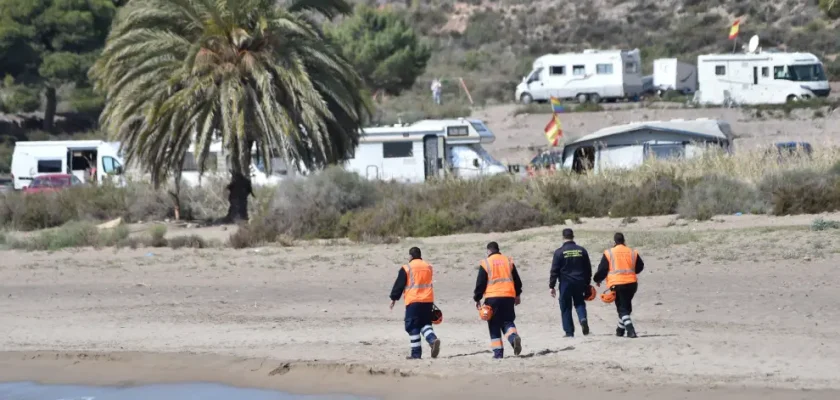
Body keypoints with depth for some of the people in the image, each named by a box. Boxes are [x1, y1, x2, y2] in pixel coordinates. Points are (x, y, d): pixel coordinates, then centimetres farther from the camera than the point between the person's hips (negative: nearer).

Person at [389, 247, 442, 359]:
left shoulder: (406, 268, -5)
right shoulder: (428, 267, 11)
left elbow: (399, 285, -1)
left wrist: (393, 298, 9)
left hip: (413, 301, -5)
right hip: (428, 301, 5)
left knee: (413, 327, 1)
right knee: (425, 324, 15)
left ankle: (416, 353, -1)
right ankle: (433, 339, -14)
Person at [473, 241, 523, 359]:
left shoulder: (485, 263, -2)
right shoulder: (509, 261, 10)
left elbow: (480, 283, -2)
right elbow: (517, 280, 15)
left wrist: (477, 299, 8)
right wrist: (517, 295, 28)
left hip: (492, 298, -3)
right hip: (509, 296, 3)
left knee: (494, 326, 5)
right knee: (507, 321, 10)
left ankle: (498, 352, 0)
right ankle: (514, 337, -22)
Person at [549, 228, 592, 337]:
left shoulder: (559, 252, -8)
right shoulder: (582, 251, 4)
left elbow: (554, 271, -7)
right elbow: (588, 269, 10)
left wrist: (551, 286, -2)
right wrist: (587, 284, 19)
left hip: (566, 283, -3)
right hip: (580, 283, 3)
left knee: (566, 307, 6)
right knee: (579, 303, 17)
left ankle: (569, 332, 4)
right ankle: (583, 318, -13)